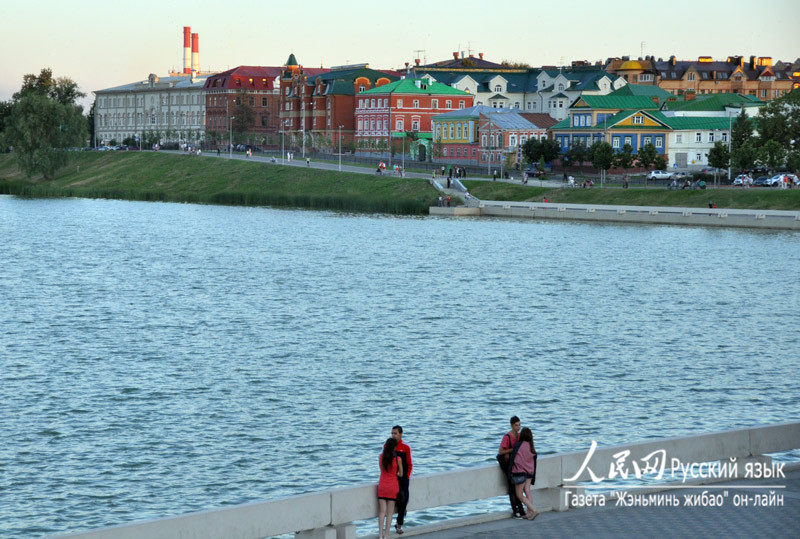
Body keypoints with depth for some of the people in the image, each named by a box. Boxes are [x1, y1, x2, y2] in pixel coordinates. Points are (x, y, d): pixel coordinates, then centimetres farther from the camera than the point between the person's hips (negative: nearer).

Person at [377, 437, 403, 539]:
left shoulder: (381, 457, -5)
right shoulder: (397, 459, -14)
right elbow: (400, 474, -3)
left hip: (382, 486, 2)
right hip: (393, 487, -2)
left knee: (382, 512, 8)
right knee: (389, 513, 6)